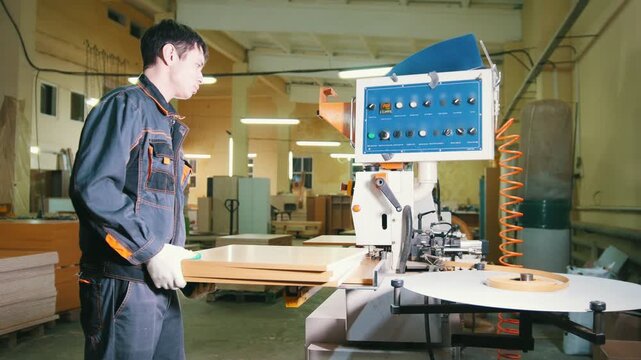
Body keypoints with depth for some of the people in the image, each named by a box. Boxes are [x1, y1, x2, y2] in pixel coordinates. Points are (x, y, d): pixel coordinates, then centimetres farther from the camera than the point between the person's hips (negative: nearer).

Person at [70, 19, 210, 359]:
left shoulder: (167, 124, 20)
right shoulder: (125, 105, -9)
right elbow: (91, 187, -21)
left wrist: (181, 257, 11)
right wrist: (151, 251, -20)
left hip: (160, 284, 9)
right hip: (124, 285, -9)